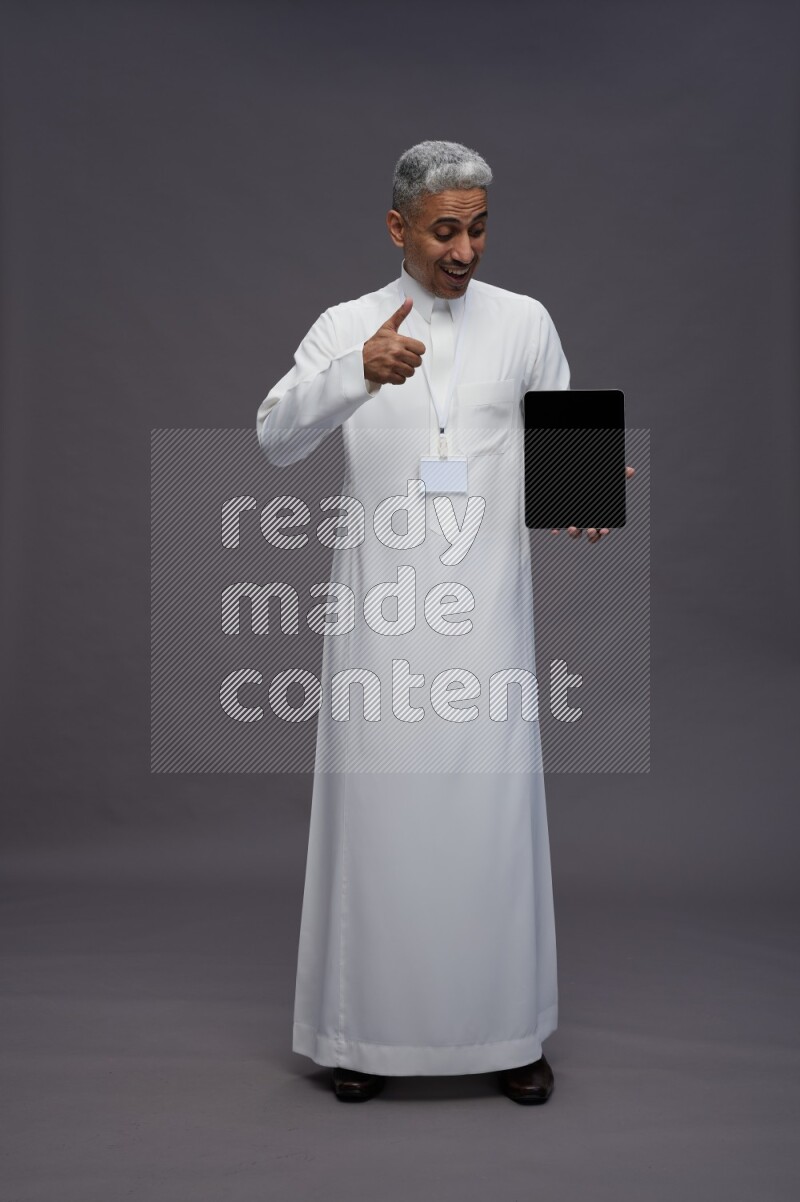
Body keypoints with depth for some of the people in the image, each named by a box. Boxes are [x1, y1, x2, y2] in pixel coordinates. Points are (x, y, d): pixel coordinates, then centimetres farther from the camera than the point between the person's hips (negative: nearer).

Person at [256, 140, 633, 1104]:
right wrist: (358, 372, -30)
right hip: (381, 609, 0)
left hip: (486, 608, 1)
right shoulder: (347, 325, 3)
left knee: (495, 806, 2)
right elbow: (277, 438, -11)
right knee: (377, 806, 3)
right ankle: (365, 1024, 18)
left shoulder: (524, 322, 6)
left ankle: (509, 1026, 16)